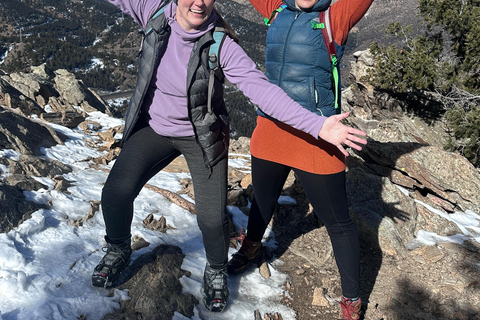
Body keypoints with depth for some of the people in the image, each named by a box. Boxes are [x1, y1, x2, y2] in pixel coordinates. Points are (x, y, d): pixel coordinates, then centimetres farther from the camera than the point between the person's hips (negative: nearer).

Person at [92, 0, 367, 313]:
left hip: (202, 138, -2)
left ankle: (217, 272, 28)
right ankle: (118, 250, 24)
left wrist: (318, 125, -39)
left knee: (213, 218, -7)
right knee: (116, 191, -10)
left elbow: (261, 89, -31)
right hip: (154, 127, 3)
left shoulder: (221, 44, -24)